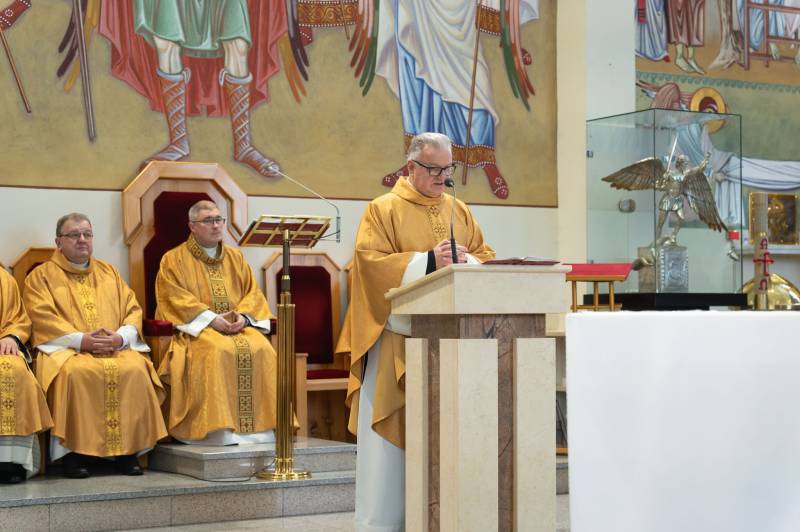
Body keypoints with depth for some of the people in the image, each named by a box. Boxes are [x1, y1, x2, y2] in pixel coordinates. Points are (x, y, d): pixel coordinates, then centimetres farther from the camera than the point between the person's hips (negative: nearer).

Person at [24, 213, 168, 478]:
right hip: (65, 348, -3)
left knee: (135, 370, -28)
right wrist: (81, 340, -18)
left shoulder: (109, 272, 22)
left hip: (116, 347, 3)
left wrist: (120, 337, -9)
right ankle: (72, 451, -26)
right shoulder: (42, 276, 10)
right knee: (77, 372, -36)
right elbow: (42, 317, -4)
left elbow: (133, 310, 13)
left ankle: (128, 449, -21)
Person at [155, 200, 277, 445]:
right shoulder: (174, 260, 5)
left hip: (239, 327, 4)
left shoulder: (235, 257, 20)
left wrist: (243, 315, -7)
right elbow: (175, 299, -7)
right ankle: (218, 429, -35)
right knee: (217, 351, -36)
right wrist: (211, 318, -17)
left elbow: (253, 293, 15)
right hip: (196, 328, -4)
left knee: (261, 349, -26)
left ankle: (259, 425, -23)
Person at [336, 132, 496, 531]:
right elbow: (371, 262, -12)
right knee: (392, 434, -4)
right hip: (398, 338, -5)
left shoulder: (459, 210, 14)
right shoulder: (383, 209, -2)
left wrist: (465, 261, -9)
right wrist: (428, 262, -20)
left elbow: (486, 256, 14)